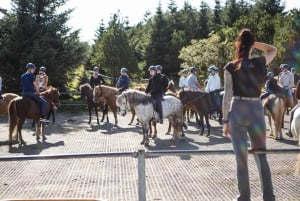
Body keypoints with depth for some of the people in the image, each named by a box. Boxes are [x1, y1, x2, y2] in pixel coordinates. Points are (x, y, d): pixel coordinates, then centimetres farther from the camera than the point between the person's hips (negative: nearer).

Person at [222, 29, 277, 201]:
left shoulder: (230, 67, -5)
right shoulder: (261, 62, 1)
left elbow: (227, 97, -5)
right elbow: (273, 50, 24)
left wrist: (226, 121, 2)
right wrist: (255, 43, 11)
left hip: (237, 111, -2)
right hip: (257, 110, 2)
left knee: (242, 158, 4)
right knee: (261, 156, 11)